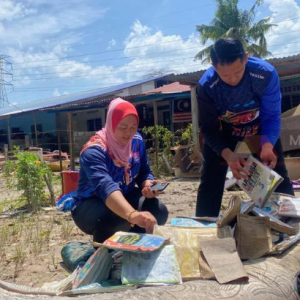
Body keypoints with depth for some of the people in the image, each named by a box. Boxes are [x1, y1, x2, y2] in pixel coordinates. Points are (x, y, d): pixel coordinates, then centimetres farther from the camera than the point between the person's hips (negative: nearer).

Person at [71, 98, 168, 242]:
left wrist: (147, 184, -21)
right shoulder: (94, 150, -28)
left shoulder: (137, 142, -6)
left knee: (159, 210, -19)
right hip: (90, 205, -6)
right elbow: (105, 186, -46)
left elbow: (144, 172, 5)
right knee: (115, 219, -38)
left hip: (125, 198, 6)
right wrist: (132, 214, -64)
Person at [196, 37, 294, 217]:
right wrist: (228, 155, -40)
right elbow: (209, 129, -23)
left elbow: (272, 116, -20)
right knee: (210, 182, -5)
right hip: (222, 132, 0)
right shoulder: (206, 86, -31)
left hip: (260, 128, 1)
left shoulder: (266, 73, -31)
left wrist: (268, 146, -39)